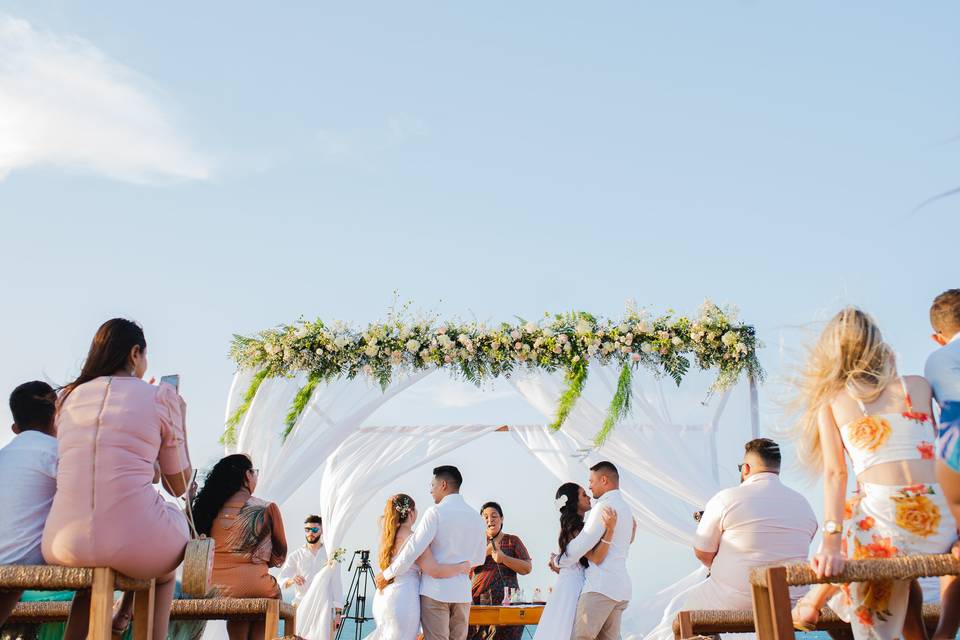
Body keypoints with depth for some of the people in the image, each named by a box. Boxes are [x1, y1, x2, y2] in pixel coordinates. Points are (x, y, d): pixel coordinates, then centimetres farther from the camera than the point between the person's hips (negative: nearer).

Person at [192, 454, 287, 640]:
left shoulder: (210, 507, 5)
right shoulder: (267, 508, -2)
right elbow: (279, 557, 8)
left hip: (212, 590, 4)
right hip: (253, 587, -4)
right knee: (273, 593, 25)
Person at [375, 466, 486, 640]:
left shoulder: (436, 512, -9)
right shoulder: (477, 517, 9)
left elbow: (413, 549, -13)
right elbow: (479, 559, 18)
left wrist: (387, 574, -4)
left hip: (435, 590, -5)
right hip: (462, 592, 5)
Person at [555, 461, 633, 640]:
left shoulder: (605, 506, -8)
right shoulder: (625, 507, 22)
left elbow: (583, 543, -11)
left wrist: (559, 562, 4)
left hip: (601, 585, -10)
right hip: (621, 586, 10)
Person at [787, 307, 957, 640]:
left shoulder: (832, 401, 8)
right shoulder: (919, 386, 12)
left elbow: (834, 473, -1)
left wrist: (831, 544, -7)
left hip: (883, 524, -2)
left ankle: (812, 603, 46)